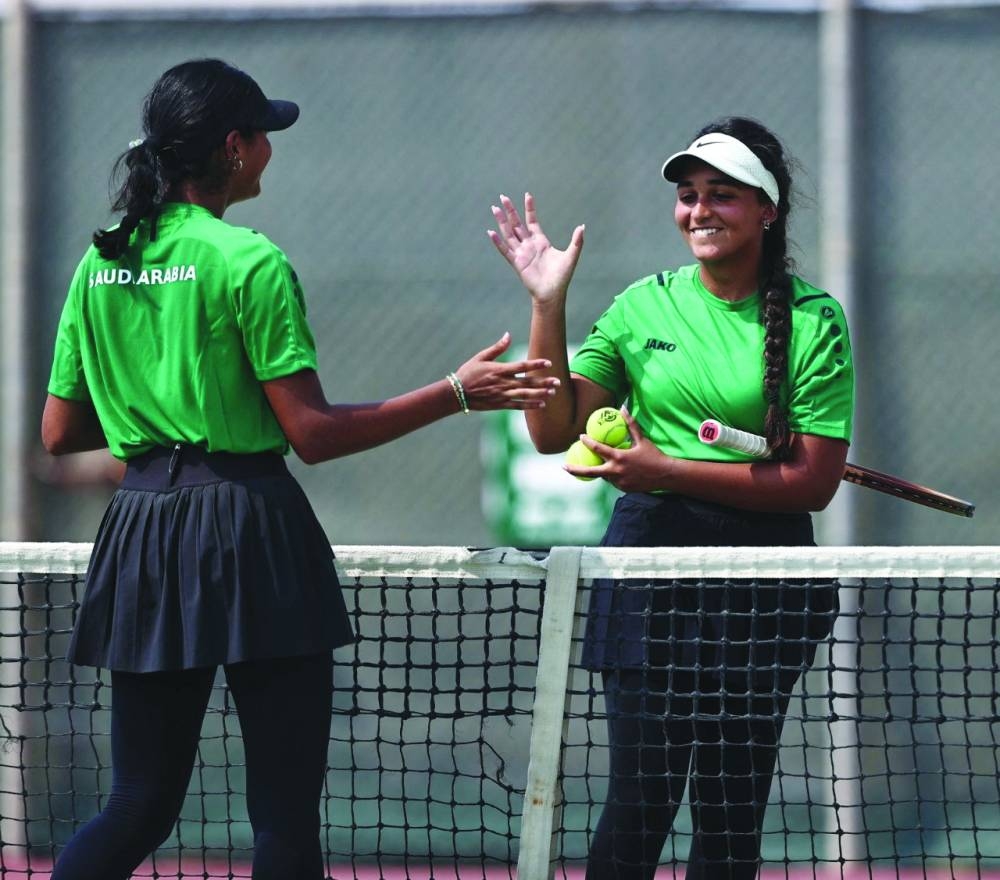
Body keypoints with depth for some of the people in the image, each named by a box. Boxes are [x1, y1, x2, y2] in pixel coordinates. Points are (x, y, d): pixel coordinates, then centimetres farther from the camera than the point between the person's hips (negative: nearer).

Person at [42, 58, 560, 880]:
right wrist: (457, 394, -7)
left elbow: (60, 432, 14)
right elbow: (313, 432, -12)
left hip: (142, 528, 6)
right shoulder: (249, 262, -9)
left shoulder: (98, 266, 9)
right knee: (286, 814, 0)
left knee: (138, 809, 11)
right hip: (249, 529, -6)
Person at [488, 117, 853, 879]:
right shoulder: (644, 307, 6)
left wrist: (669, 471, -14)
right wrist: (548, 307, -6)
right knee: (640, 802, -5)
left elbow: (814, 481, -8)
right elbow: (555, 431, 4)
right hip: (652, 563, 1)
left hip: (761, 582, -1)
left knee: (733, 814, 5)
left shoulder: (813, 322, -3)